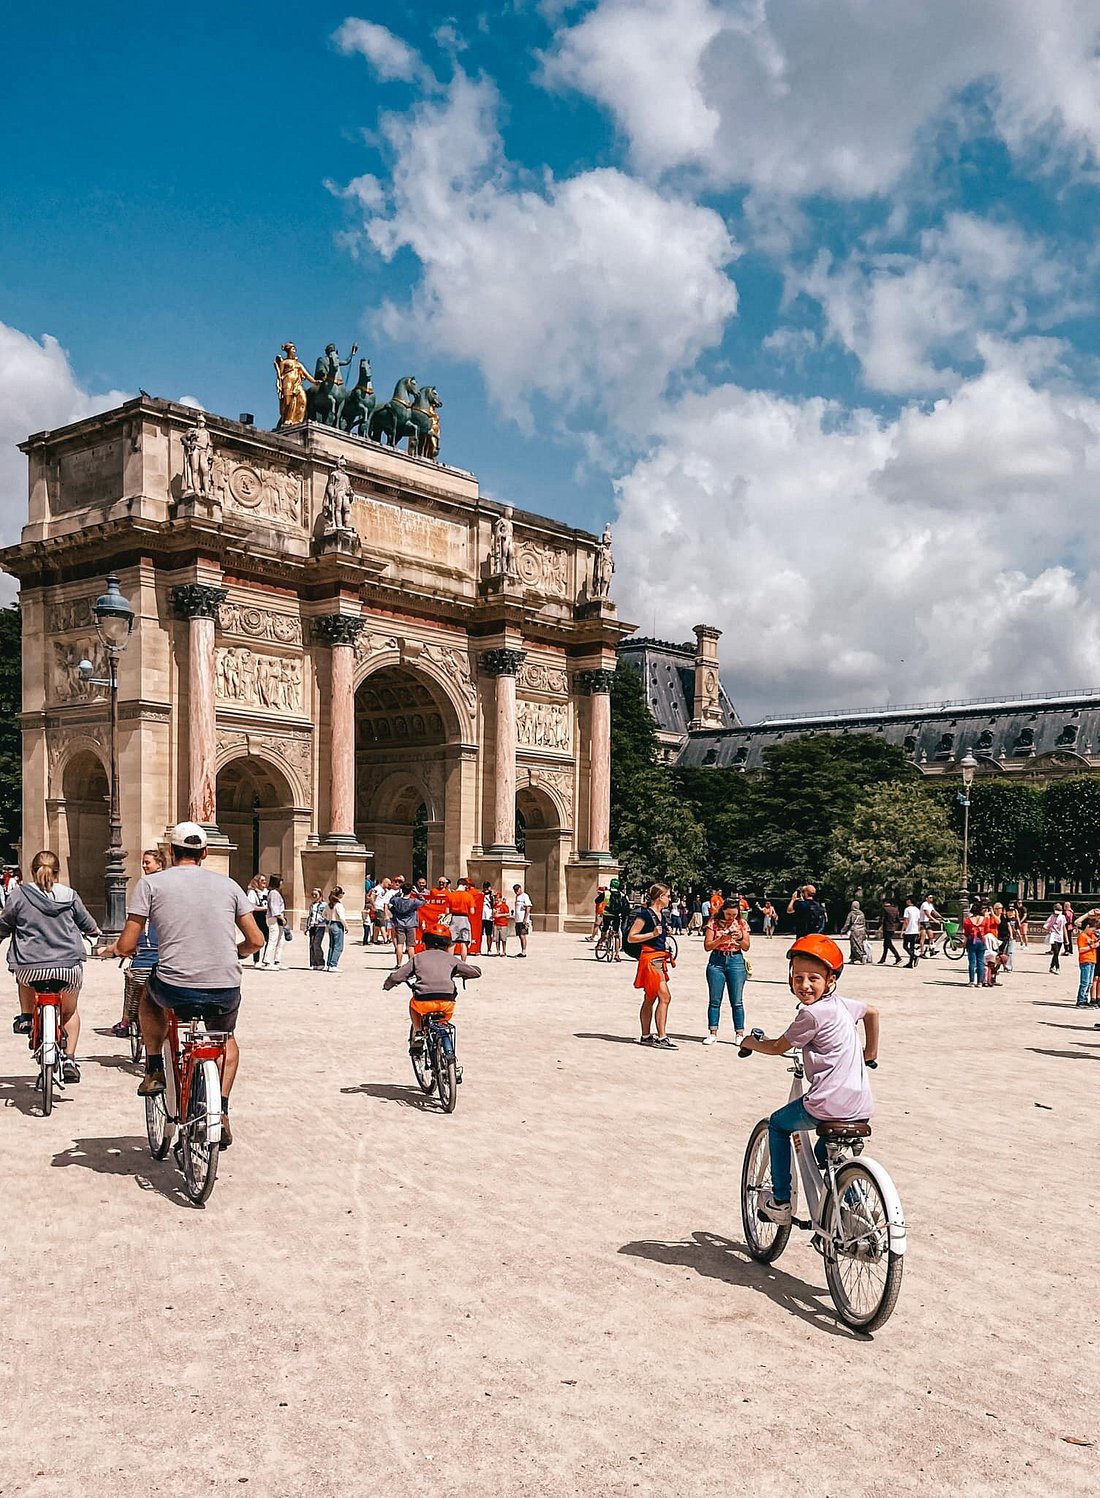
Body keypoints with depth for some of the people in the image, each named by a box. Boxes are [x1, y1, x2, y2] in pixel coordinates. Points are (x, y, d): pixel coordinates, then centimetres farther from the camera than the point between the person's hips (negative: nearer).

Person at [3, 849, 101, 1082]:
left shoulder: (19, 894, -2)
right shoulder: (70, 896, 3)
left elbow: (4, 925, 6)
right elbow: (86, 923, 16)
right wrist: (95, 933, 39)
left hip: (30, 966, -1)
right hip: (68, 964, 1)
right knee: (70, 1011, 23)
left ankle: (26, 1016, 27)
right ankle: (69, 1057, 13)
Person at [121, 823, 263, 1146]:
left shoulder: (150, 883, 3)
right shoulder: (228, 885, 10)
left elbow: (126, 946, -1)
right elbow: (255, 941, 9)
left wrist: (123, 949, 24)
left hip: (175, 989, -2)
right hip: (225, 992, 2)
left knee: (149, 996, 36)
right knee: (227, 1039, 34)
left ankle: (154, 1071, 31)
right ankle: (222, 1110, 19)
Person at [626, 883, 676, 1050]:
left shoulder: (660, 914, 14)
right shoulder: (645, 914, -12)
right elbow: (631, 937, -13)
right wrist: (653, 934, -19)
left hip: (659, 959, 9)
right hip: (649, 958, -9)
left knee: (650, 999, 12)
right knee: (665, 997, -13)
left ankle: (646, 1036, 17)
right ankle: (661, 1038, -12)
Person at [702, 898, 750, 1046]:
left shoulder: (742, 923, 3)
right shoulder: (714, 922, -1)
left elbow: (746, 947, 4)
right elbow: (707, 946, -5)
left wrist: (740, 938, -15)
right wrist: (721, 939, -20)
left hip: (736, 961, 0)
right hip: (717, 961, 0)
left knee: (737, 1001, 1)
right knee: (714, 1000, 3)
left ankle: (739, 1034, 8)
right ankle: (713, 1033, 9)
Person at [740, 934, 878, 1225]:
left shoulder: (812, 1013, -13)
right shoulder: (841, 1004, 11)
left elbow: (778, 1047, -1)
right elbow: (872, 1011, 32)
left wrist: (751, 1043, 18)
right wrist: (870, 1054, 40)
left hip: (829, 1104, -8)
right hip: (862, 1107, 8)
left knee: (777, 1124, 16)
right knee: (825, 1153, 30)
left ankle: (781, 1202, 18)